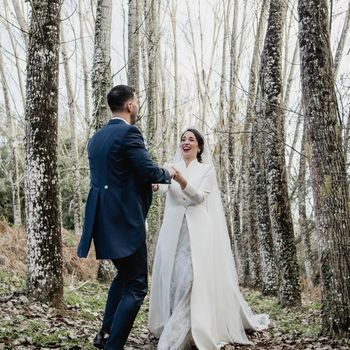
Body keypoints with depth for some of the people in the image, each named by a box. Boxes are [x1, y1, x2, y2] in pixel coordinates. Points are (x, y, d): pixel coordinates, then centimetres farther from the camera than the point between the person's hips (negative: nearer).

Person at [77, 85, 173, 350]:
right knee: (136, 286, 0)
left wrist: (144, 185, 27)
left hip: (104, 218, 9)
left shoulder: (97, 137, 13)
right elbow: (150, 170, -18)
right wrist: (168, 174, 4)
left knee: (124, 275, 27)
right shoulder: (129, 133, -13)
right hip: (124, 220, -9)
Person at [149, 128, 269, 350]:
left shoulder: (207, 169, 5)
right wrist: (155, 185, -34)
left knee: (190, 278, -13)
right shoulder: (173, 167, 12)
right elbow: (164, 186, -9)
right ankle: (171, 328, 15)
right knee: (171, 276, 2)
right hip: (174, 229, 3)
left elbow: (199, 197, -10)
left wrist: (182, 181, -28)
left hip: (197, 229, -3)